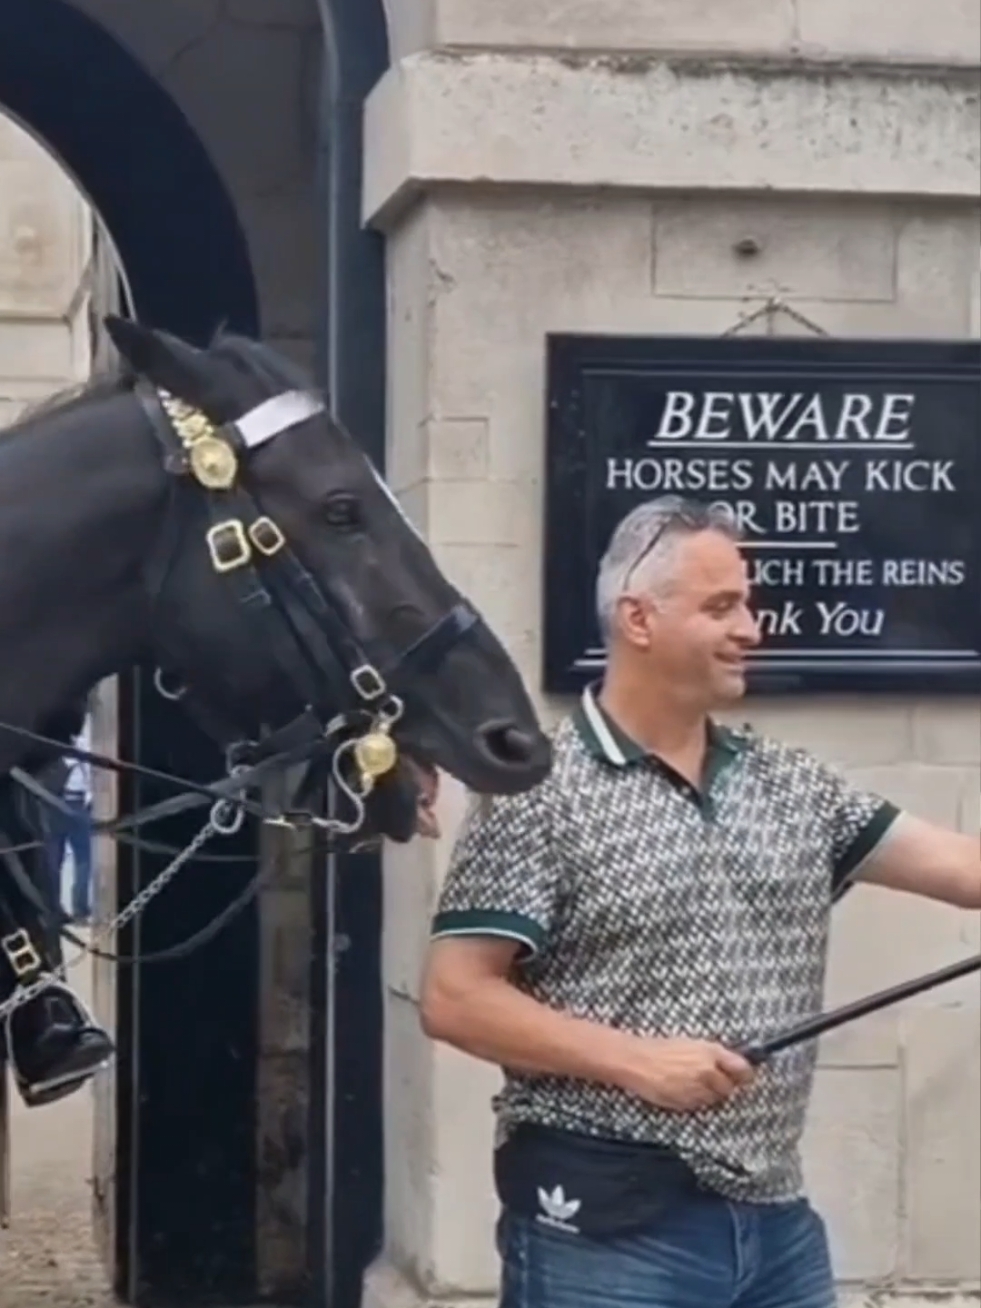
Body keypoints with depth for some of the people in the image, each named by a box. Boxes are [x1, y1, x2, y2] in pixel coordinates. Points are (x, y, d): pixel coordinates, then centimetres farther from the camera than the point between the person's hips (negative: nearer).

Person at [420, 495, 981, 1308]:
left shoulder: (792, 785, 11)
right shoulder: (541, 793, -6)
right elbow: (454, 999, -11)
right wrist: (634, 1058, -18)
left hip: (777, 1218, 6)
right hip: (605, 1222, -6)